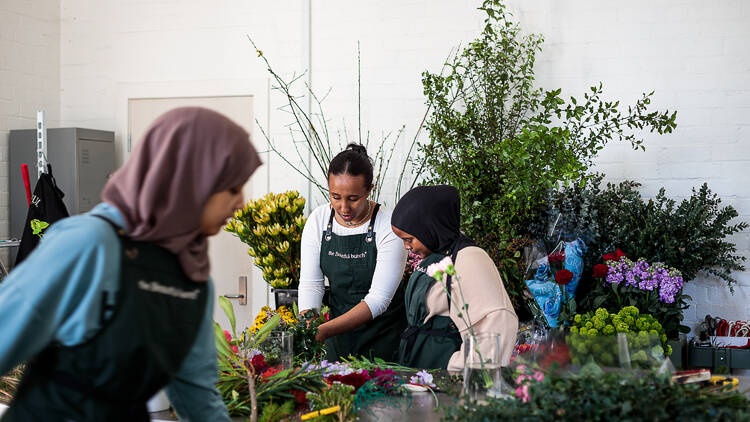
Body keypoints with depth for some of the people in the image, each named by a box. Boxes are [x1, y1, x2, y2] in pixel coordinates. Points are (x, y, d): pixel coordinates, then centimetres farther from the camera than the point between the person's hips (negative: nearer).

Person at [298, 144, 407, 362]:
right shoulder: (318, 220, -7)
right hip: (339, 332, 4)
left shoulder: (389, 226, -20)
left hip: (384, 334, -4)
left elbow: (379, 299, -24)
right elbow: (310, 283, -7)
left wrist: (324, 331, -33)